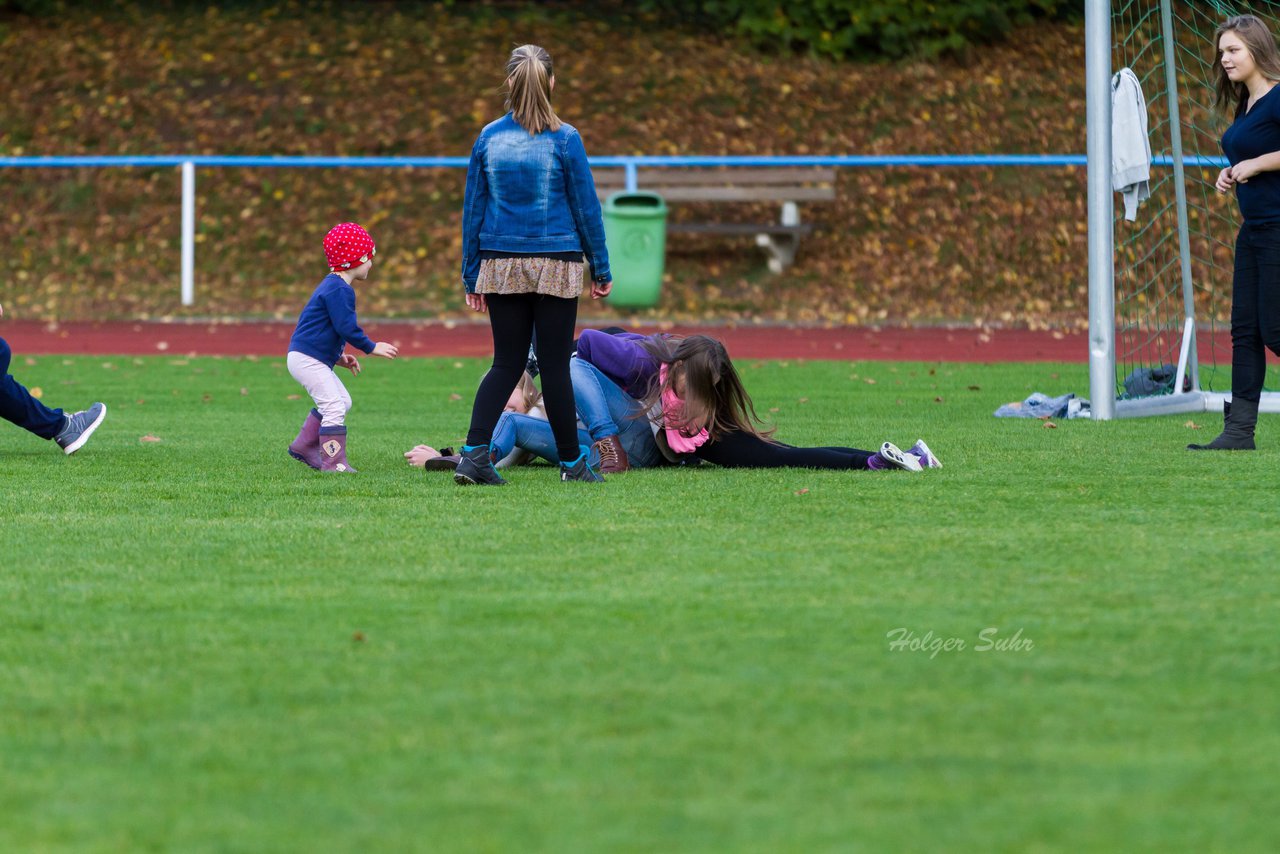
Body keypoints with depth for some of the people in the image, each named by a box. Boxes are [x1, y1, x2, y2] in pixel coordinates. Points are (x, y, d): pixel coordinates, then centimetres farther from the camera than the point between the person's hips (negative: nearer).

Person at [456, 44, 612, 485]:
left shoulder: (488, 138, 1)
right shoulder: (564, 139, -7)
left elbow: (473, 210, 5)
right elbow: (586, 208, -3)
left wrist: (471, 275, 12)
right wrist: (601, 270, 6)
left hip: (502, 266, 3)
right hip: (556, 266, -3)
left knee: (507, 363, 9)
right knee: (555, 365, 5)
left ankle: (473, 452, -7)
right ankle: (571, 462, 15)